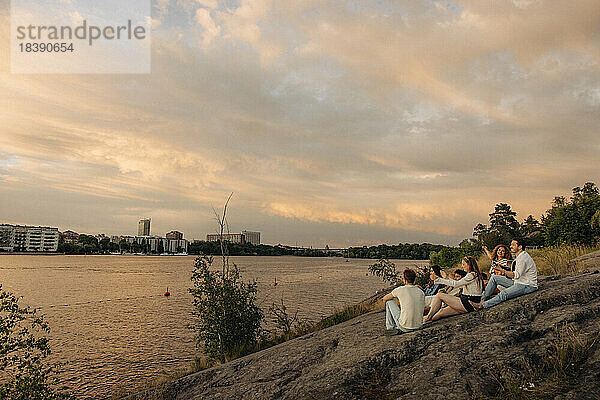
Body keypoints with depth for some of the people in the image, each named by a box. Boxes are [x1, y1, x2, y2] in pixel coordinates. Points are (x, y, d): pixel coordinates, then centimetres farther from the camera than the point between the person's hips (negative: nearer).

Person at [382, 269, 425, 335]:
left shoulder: (401, 290, -10)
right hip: (418, 326, 5)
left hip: (405, 327, -5)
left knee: (389, 301, 11)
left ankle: (390, 327, 18)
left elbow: (384, 299, 6)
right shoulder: (421, 292, 3)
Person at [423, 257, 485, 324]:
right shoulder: (475, 275, 17)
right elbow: (460, 285, 23)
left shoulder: (472, 275, -14)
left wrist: (439, 280, -10)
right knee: (442, 312, 6)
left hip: (467, 304, -9)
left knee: (439, 295, -6)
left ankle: (428, 317, -2)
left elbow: (456, 284, -16)